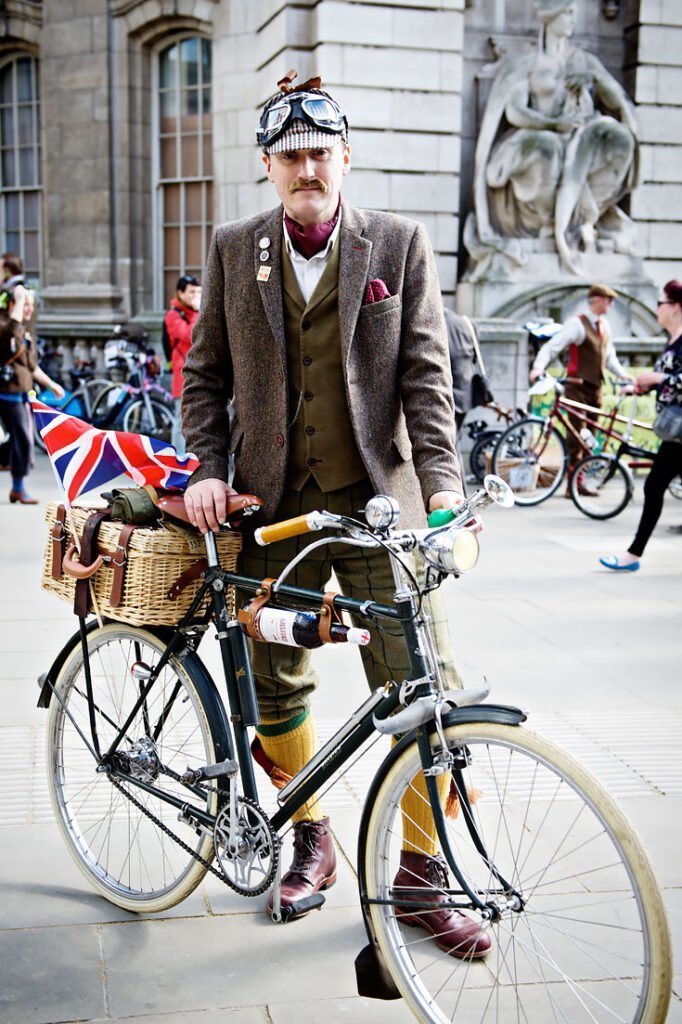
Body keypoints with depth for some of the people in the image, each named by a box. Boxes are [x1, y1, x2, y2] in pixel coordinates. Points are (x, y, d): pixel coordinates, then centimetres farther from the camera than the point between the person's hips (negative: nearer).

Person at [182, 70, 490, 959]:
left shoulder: (400, 244, 2)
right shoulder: (234, 250, 8)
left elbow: (426, 374, -1)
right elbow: (206, 374, 11)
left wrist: (442, 482, -13)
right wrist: (207, 469, -3)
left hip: (378, 502, -2)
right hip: (274, 507, 2)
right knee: (275, 686, 10)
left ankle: (422, 873, 14)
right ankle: (312, 838, 35)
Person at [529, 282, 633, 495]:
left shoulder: (604, 325, 11)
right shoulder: (577, 324, -12)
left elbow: (609, 355, 19)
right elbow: (551, 347, -18)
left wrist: (622, 373, 4)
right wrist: (538, 367, -33)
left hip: (595, 387, 8)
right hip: (578, 387, -8)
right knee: (575, 435, -7)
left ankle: (579, 480, 17)